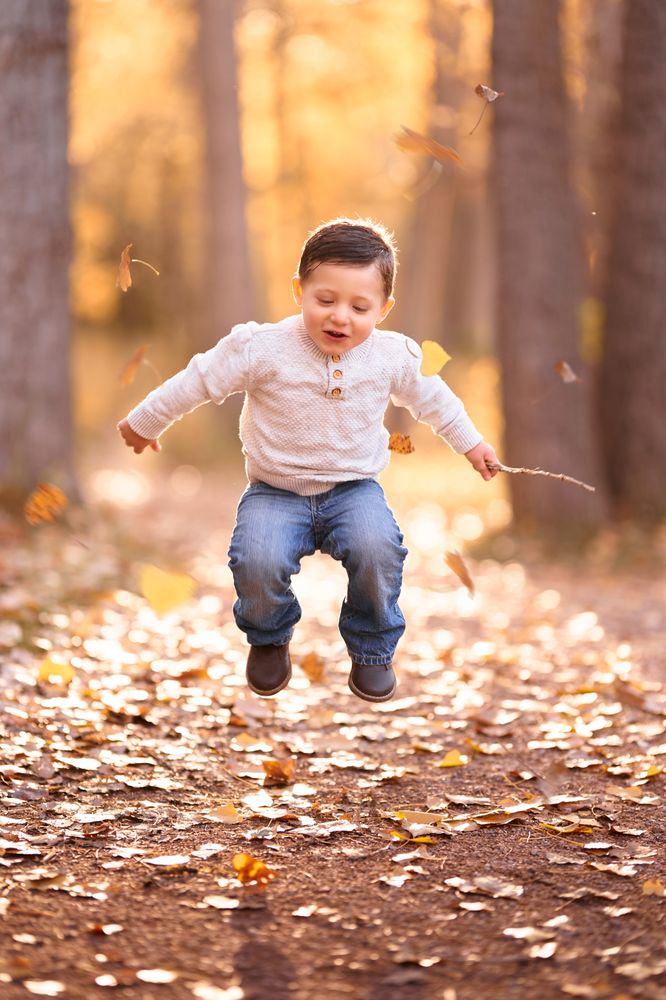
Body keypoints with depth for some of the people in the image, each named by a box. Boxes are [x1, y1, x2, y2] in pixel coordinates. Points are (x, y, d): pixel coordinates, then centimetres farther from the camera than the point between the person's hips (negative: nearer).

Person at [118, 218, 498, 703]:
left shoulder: (393, 356, -4)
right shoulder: (263, 348, -14)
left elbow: (431, 397, 16)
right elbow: (198, 381, -3)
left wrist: (471, 443, 27)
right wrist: (144, 423, 6)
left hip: (354, 488, 1)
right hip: (276, 492, -1)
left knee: (377, 549, -29)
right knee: (258, 562, -28)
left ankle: (372, 648, 0)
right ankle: (269, 639, 9)